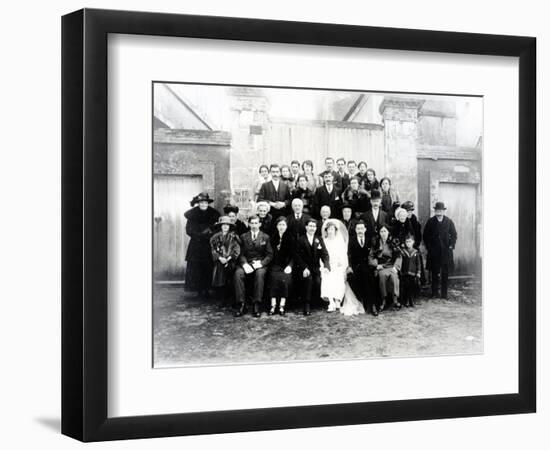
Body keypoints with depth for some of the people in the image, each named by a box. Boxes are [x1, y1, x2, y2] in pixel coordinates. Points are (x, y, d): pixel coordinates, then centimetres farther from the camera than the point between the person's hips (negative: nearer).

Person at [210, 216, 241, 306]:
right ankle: (222, 300, -4)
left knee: (230, 281, -11)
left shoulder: (234, 237, 8)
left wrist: (229, 258, -11)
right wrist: (220, 258, -9)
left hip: (231, 261, -2)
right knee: (219, 280, -11)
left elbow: (237, 250, 0)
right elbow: (213, 250, 7)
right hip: (219, 262, 2)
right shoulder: (216, 237, 13)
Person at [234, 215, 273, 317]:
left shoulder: (265, 237, 11)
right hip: (246, 263, 1)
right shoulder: (243, 237, 15)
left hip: (260, 264, -1)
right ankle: (241, 304, -27)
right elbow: (241, 254, 7)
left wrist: (261, 263, -13)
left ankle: (256, 305, -33)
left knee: (259, 274, -36)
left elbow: (269, 254, 5)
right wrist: (245, 264, -14)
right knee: (237, 274, -30)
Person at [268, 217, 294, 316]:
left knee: (284, 279, -25)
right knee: (274, 278, -25)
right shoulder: (273, 238, 11)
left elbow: (293, 255, 2)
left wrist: (289, 266, -13)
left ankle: (282, 306, -20)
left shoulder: (290, 238, 7)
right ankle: (273, 306, -23)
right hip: (275, 265, 1)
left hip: (286, 266, -1)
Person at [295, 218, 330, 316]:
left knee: (318, 281, -25)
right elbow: (297, 256, -4)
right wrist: (304, 268, -18)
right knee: (308, 279, -30)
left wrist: (326, 266, -16)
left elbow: (324, 254, 3)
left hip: (316, 268, 3)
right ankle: (307, 306, -24)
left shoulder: (319, 240, 14)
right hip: (304, 267, -3)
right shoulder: (300, 240, 5)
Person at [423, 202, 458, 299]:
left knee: (445, 273, 3)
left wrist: (451, 246, -1)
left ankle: (444, 294, 9)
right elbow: (425, 235, 7)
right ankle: (434, 292, 10)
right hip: (434, 251, 0)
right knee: (435, 273, 2)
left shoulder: (449, 221, 2)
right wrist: (428, 247, 0)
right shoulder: (430, 221, 1)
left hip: (446, 251, 0)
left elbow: (454, 235, 8)